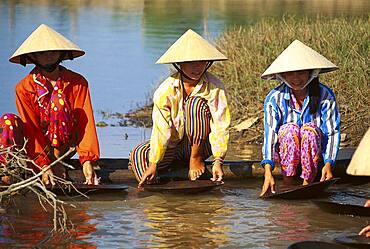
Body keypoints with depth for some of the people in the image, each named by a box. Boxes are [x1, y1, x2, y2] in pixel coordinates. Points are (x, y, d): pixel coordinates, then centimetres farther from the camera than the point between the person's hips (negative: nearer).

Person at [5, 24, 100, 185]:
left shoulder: (77, 83, -5)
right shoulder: (24, 88, -7)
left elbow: (85, 122, -12)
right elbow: (31, 128, -13)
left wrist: (87, 160, -25)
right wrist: (43, 165, -26)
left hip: (62, 143, 0)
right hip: (36, 145, 1)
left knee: (58, 100, -25)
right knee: (9, 120, -27)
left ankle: (57, 156, -24)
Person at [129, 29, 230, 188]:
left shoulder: (214, 88, -14)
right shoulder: (165, 90, -14)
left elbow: (220, 126, -19)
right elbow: (161, 129, -18)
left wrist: (218, 161, -29)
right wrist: (154, 164, -23)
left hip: (201, 144, -1)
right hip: (174, 145, 1)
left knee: (196, 103, -25)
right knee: (138, 155, -24)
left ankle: (196, 157, -15)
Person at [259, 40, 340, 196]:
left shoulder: (324, 95, -12)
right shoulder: (274, 98, -13)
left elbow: (332, 132, -14)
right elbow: (270, 134, -22)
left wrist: (328, 163, -29)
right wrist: (268, 172, -34)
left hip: (314, 150, 0)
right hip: (285, 152, 0)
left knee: (310, 129, -30)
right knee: (290, 128, -30)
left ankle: (307, 184, -26)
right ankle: (287, 184, -24)